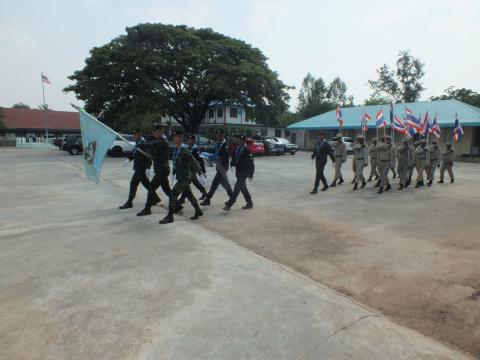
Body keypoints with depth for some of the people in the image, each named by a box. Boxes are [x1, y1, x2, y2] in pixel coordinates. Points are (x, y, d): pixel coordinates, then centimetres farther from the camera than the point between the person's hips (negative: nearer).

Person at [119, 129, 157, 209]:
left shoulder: (143, 143, -17)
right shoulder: (138, 142, 11)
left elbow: (148, 156, -21)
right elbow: (133, 152, 22)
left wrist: (148, 168, -23)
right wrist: (129, 159, 6)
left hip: (141, 168, -10)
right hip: (138, 167, 10)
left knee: (133, 184, -5)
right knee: (146, 183, 16)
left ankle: (129, 202, 3)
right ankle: (155, 198, 26)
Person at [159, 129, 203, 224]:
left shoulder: (184, 150, -20)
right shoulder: (176, 149, 6)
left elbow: (193, 161, -19)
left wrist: (200, 172, -14)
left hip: (184, 178, -9)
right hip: (180, 177, 9)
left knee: (173, 194, -11)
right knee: (189, 195, 18)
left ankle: (170, 217, -2)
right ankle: (198, 211, 33)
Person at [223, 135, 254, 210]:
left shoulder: (247, 151, -13)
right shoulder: (236, 149, 7)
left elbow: (251, 164, -11)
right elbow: (234, 159, 16)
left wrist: (250, 175, -11)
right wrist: (232, 163, -8)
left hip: (244, 173, -8)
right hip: (238, 172, 8)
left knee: (237, 188, -10)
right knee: (243, 188, 15)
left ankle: (229, 204, -8)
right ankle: (249, 203, 29)